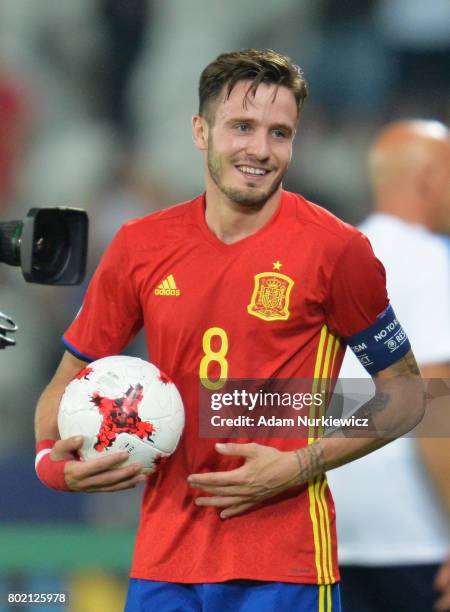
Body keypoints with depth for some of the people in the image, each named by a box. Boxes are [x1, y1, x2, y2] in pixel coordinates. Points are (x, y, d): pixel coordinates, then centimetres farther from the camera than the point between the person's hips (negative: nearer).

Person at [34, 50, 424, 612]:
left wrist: (300, 465, -11)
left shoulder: (336, 249, -6)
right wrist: (52, 460, -6)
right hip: (162, 558, 3)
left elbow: (405, 395, 1)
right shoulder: (141, 245, 4)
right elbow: (69, 380, 14)